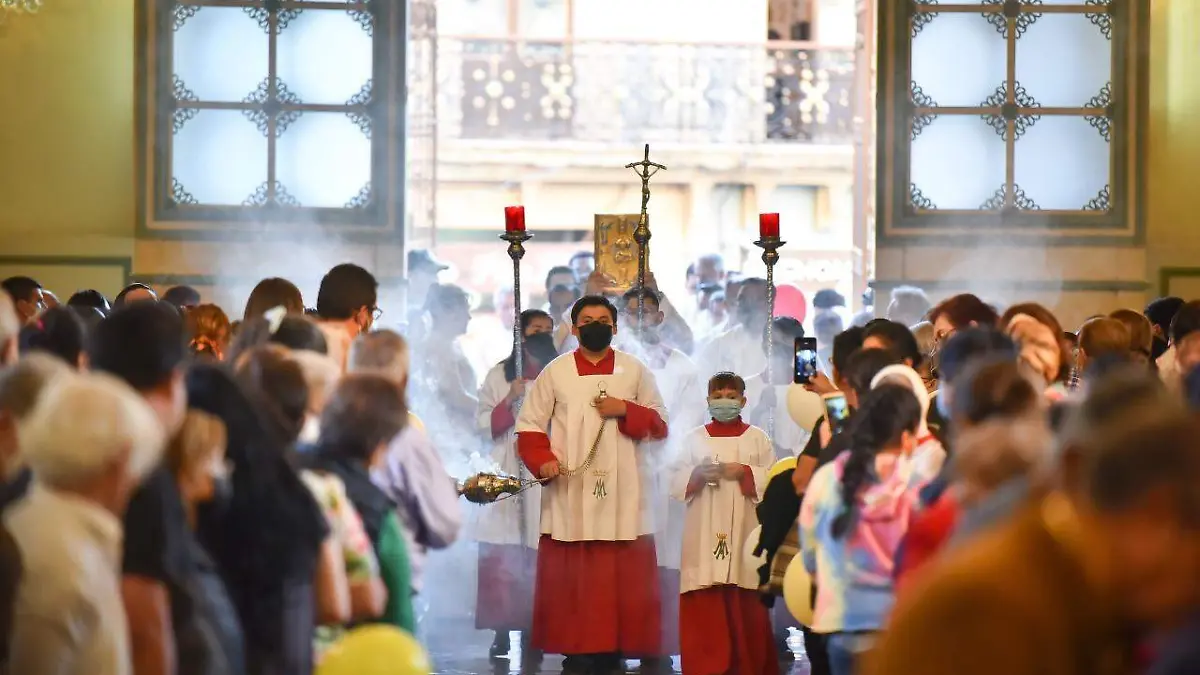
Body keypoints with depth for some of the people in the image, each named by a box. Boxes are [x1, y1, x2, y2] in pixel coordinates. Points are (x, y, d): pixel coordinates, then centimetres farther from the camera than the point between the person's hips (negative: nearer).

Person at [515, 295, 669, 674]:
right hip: (570, 493, -1)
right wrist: (541, 461, -12)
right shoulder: (555, 372, 6)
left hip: (621, 492, 1)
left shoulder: (635, 371, 10)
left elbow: (661, 425, 10)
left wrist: (625, 410, -7)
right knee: (571, 580, -4)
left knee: (621, 578, -2)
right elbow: (529, 426, 5)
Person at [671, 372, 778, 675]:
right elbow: (675, 483, 6)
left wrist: (745, 473, -13)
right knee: (704, 607, -4)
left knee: (746, 610, 0)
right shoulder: (695, 439, 11)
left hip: (744, 533, -1)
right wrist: (698, 474, -12)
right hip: (704, 538, 1)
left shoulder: (757, 438, 8)